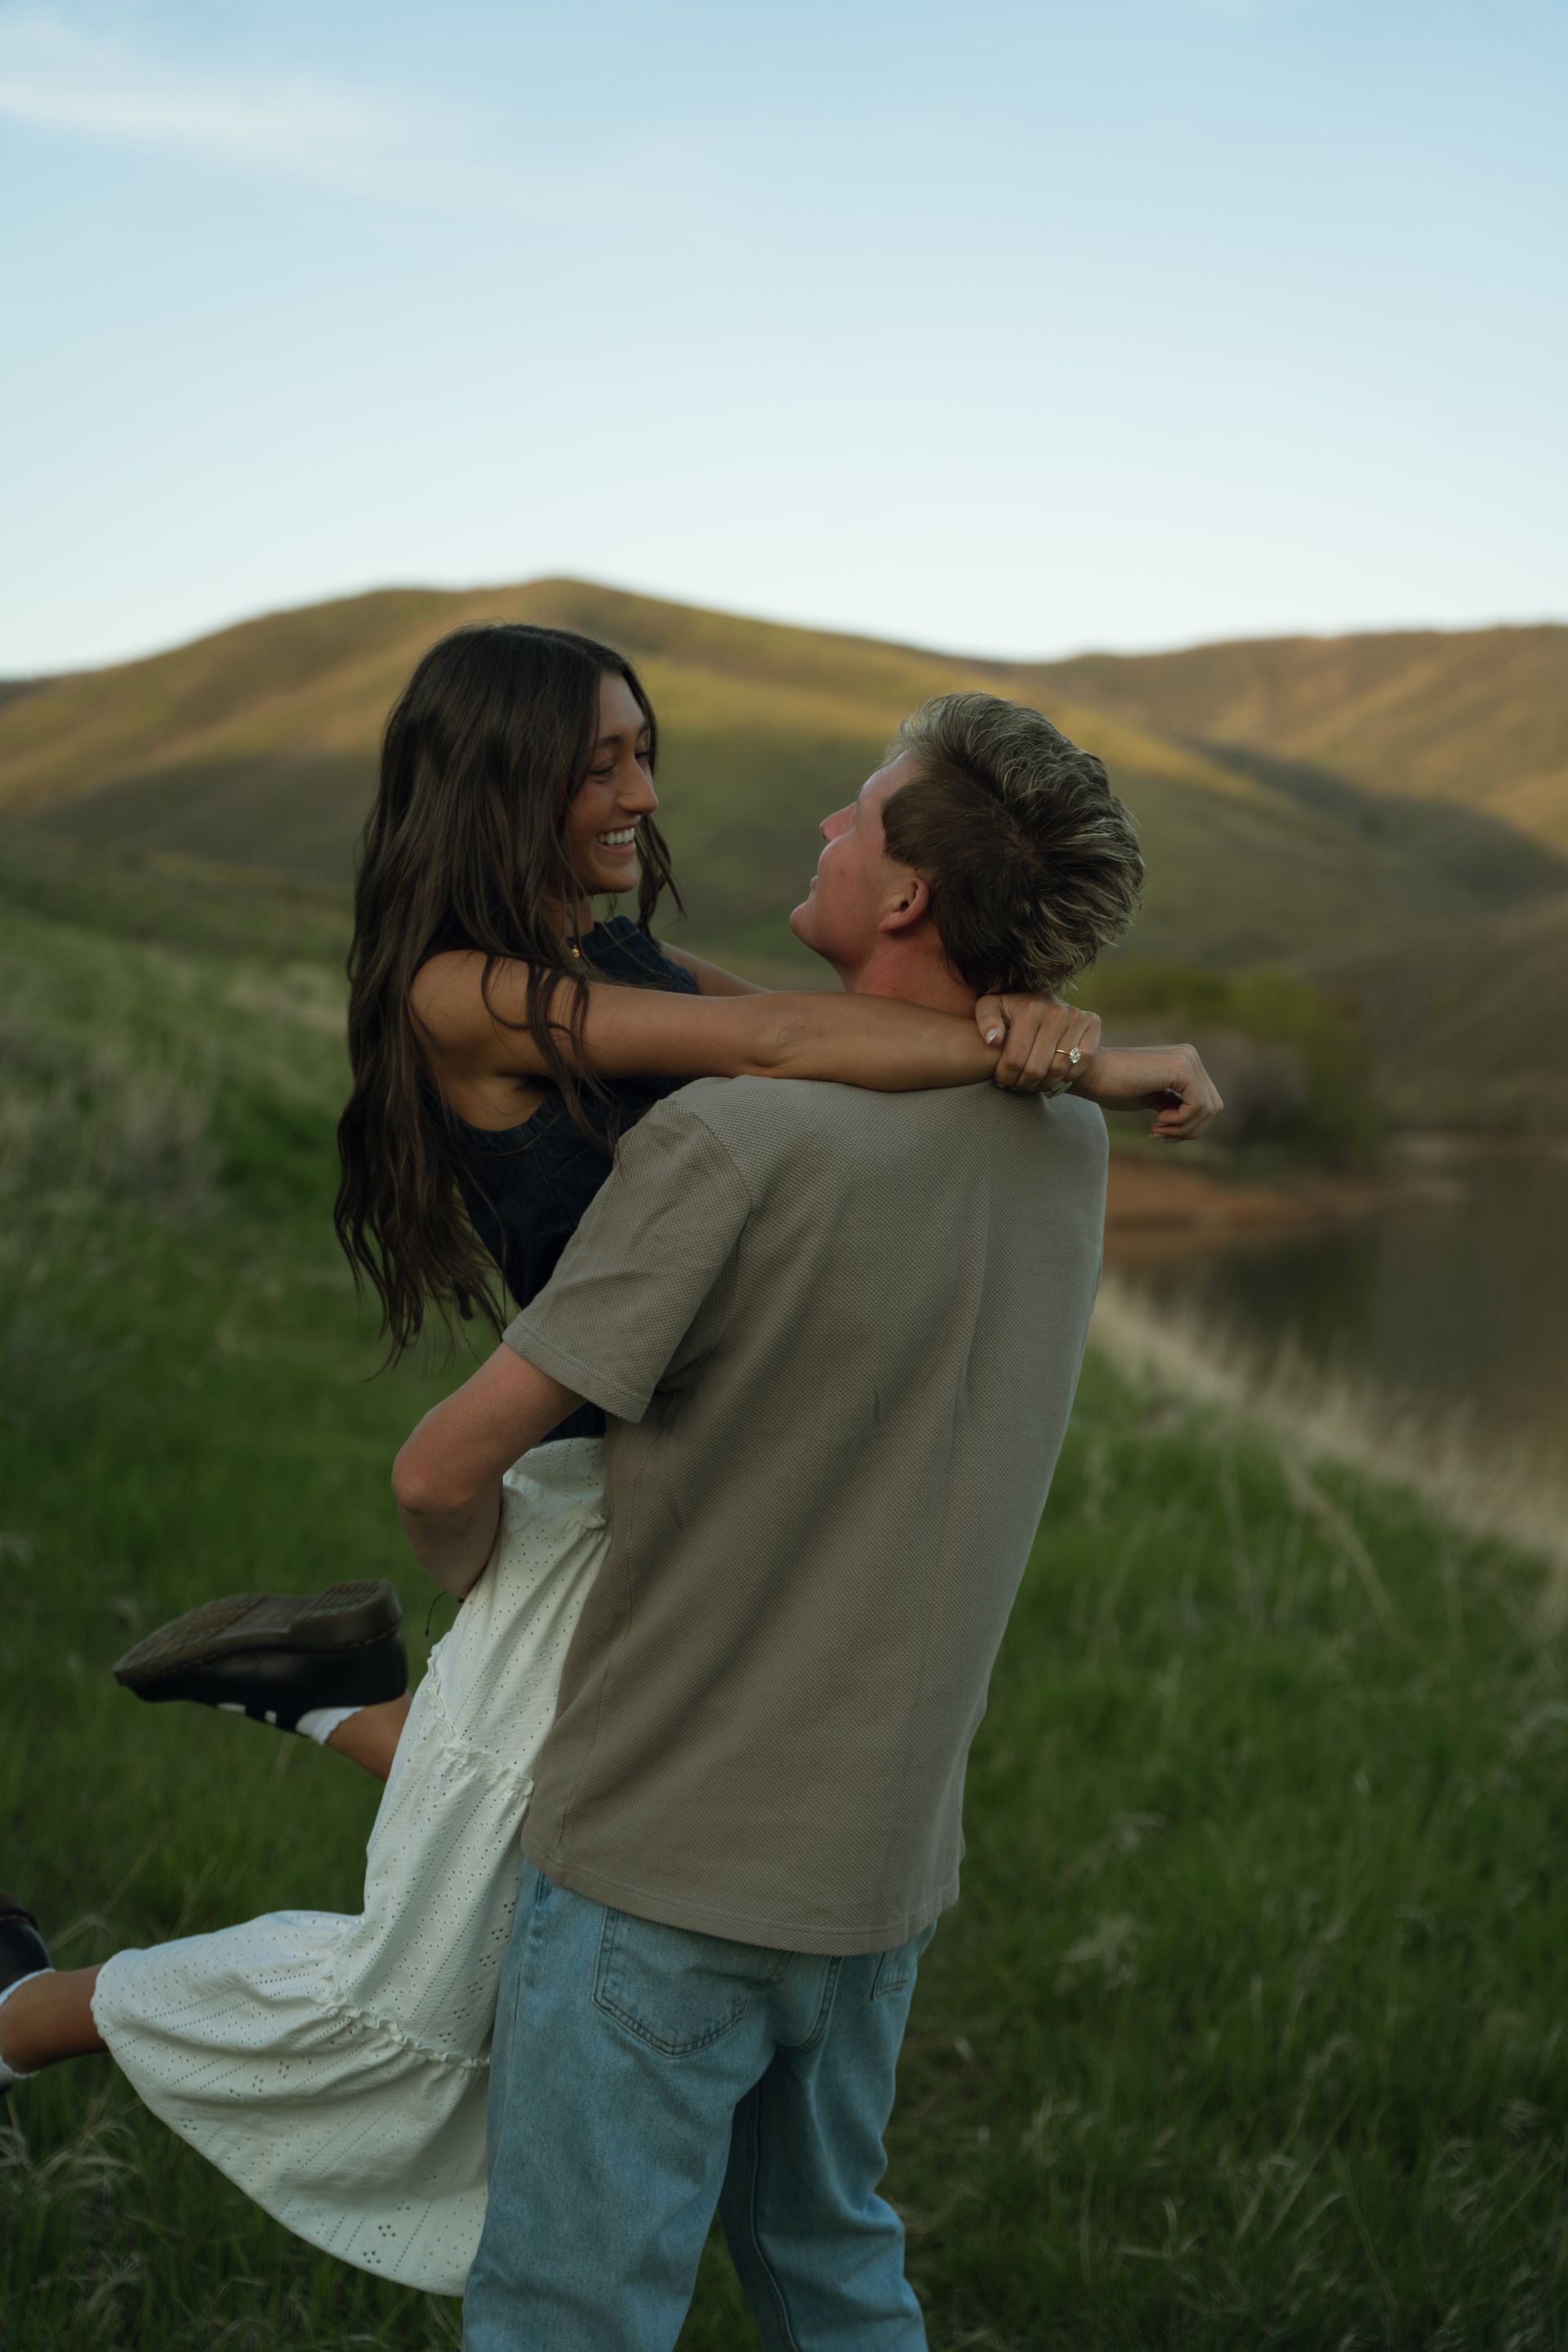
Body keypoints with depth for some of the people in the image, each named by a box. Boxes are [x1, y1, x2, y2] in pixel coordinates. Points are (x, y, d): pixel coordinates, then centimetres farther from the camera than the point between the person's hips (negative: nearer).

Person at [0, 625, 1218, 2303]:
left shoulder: (629, 967, 9)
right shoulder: (463, 995, -16)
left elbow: (852, 1038, -1)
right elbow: (769, 1048, -24)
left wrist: (1012, 1027, -24)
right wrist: (1099, 1070, -23)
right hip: (598, 1513, -8)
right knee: (411, 2003, 6)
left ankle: (339, 1694, 32)